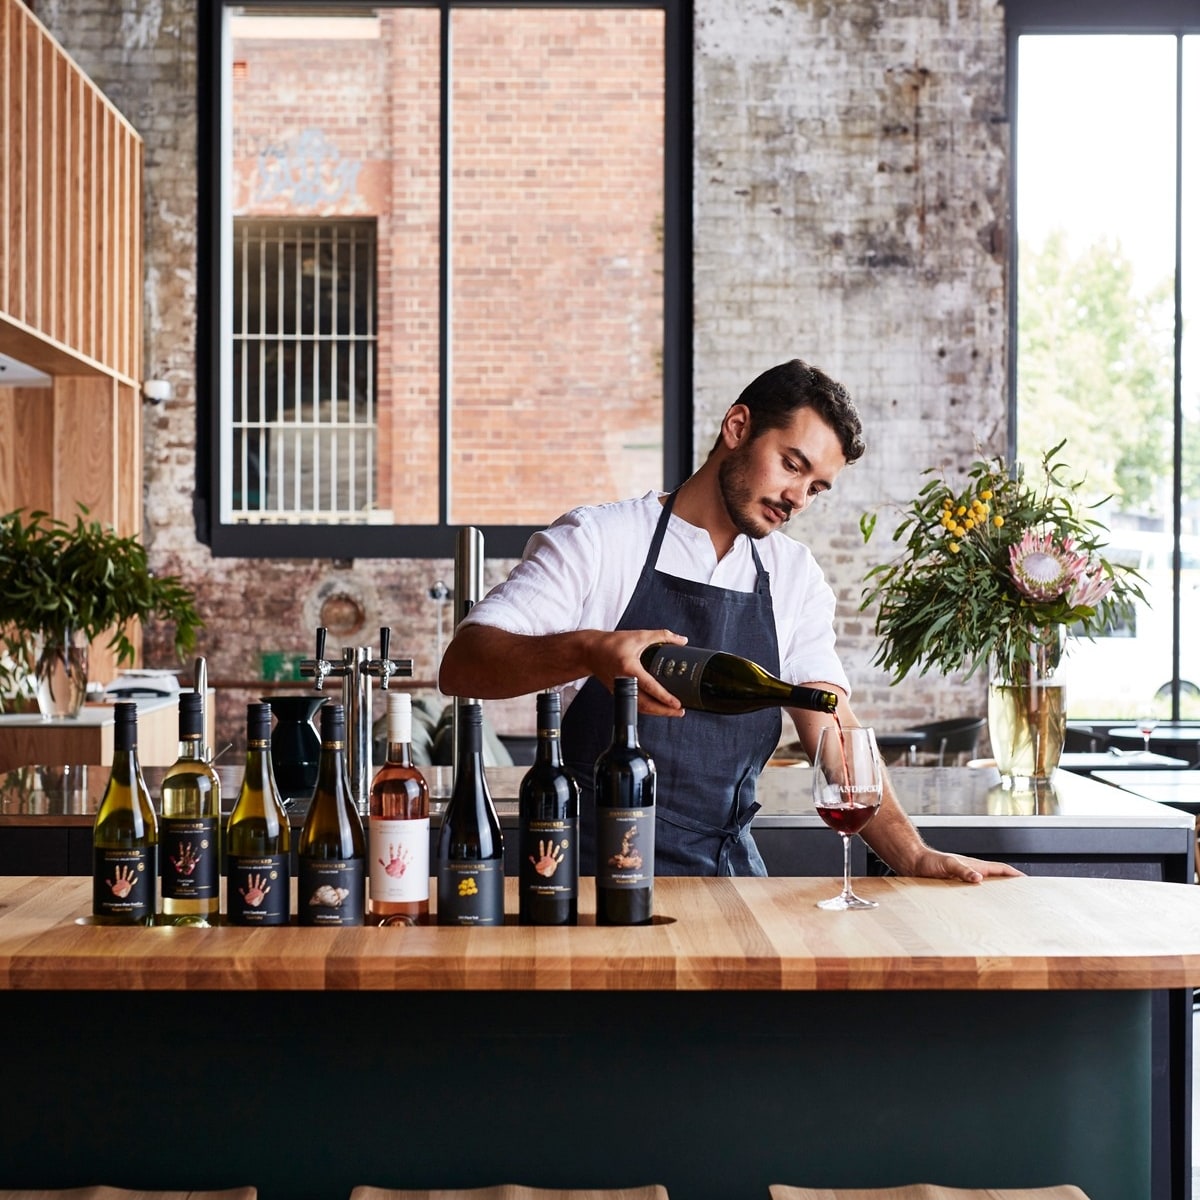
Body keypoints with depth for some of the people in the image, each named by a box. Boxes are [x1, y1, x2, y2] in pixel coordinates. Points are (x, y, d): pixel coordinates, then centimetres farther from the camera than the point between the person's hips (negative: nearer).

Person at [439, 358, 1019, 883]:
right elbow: (461, 665, -12)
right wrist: (589, 651, -31)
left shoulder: (794, 576, 14)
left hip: (729, 872, 4)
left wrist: (915, 856, -11)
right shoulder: (598, 539, -2)